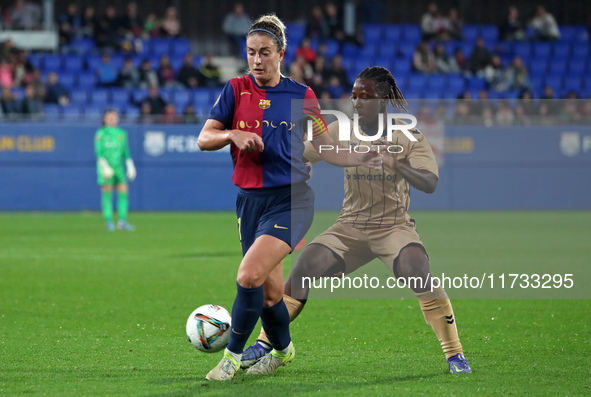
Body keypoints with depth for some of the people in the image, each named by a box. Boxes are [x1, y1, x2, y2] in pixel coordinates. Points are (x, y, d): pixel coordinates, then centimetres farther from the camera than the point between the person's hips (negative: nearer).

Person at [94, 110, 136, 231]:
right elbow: (99, 152, -7)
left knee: (123, 192, -5)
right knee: (107, 194, -4)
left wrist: (130, 167, 10)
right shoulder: (101, 133, 0)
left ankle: (122, 221, -2)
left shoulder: (121, 133, 13)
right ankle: (109, 222, 1)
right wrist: (105, 166, -18)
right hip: (106, 168, -4)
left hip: (119, 167, 4)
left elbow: (126, 152, 17)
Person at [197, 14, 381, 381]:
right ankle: (282, 350, 37)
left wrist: (363, 158, -4)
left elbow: (328, 150, 12)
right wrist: (232, 134, -20)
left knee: (249, 275, -21)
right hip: (250, 200, 3)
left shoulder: (302, 96, 3)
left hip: (291, 199, -3)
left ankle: (233, 356, -6)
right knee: (269, 292, 8)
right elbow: (204, 139, -1)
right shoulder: (236, 90, 4)